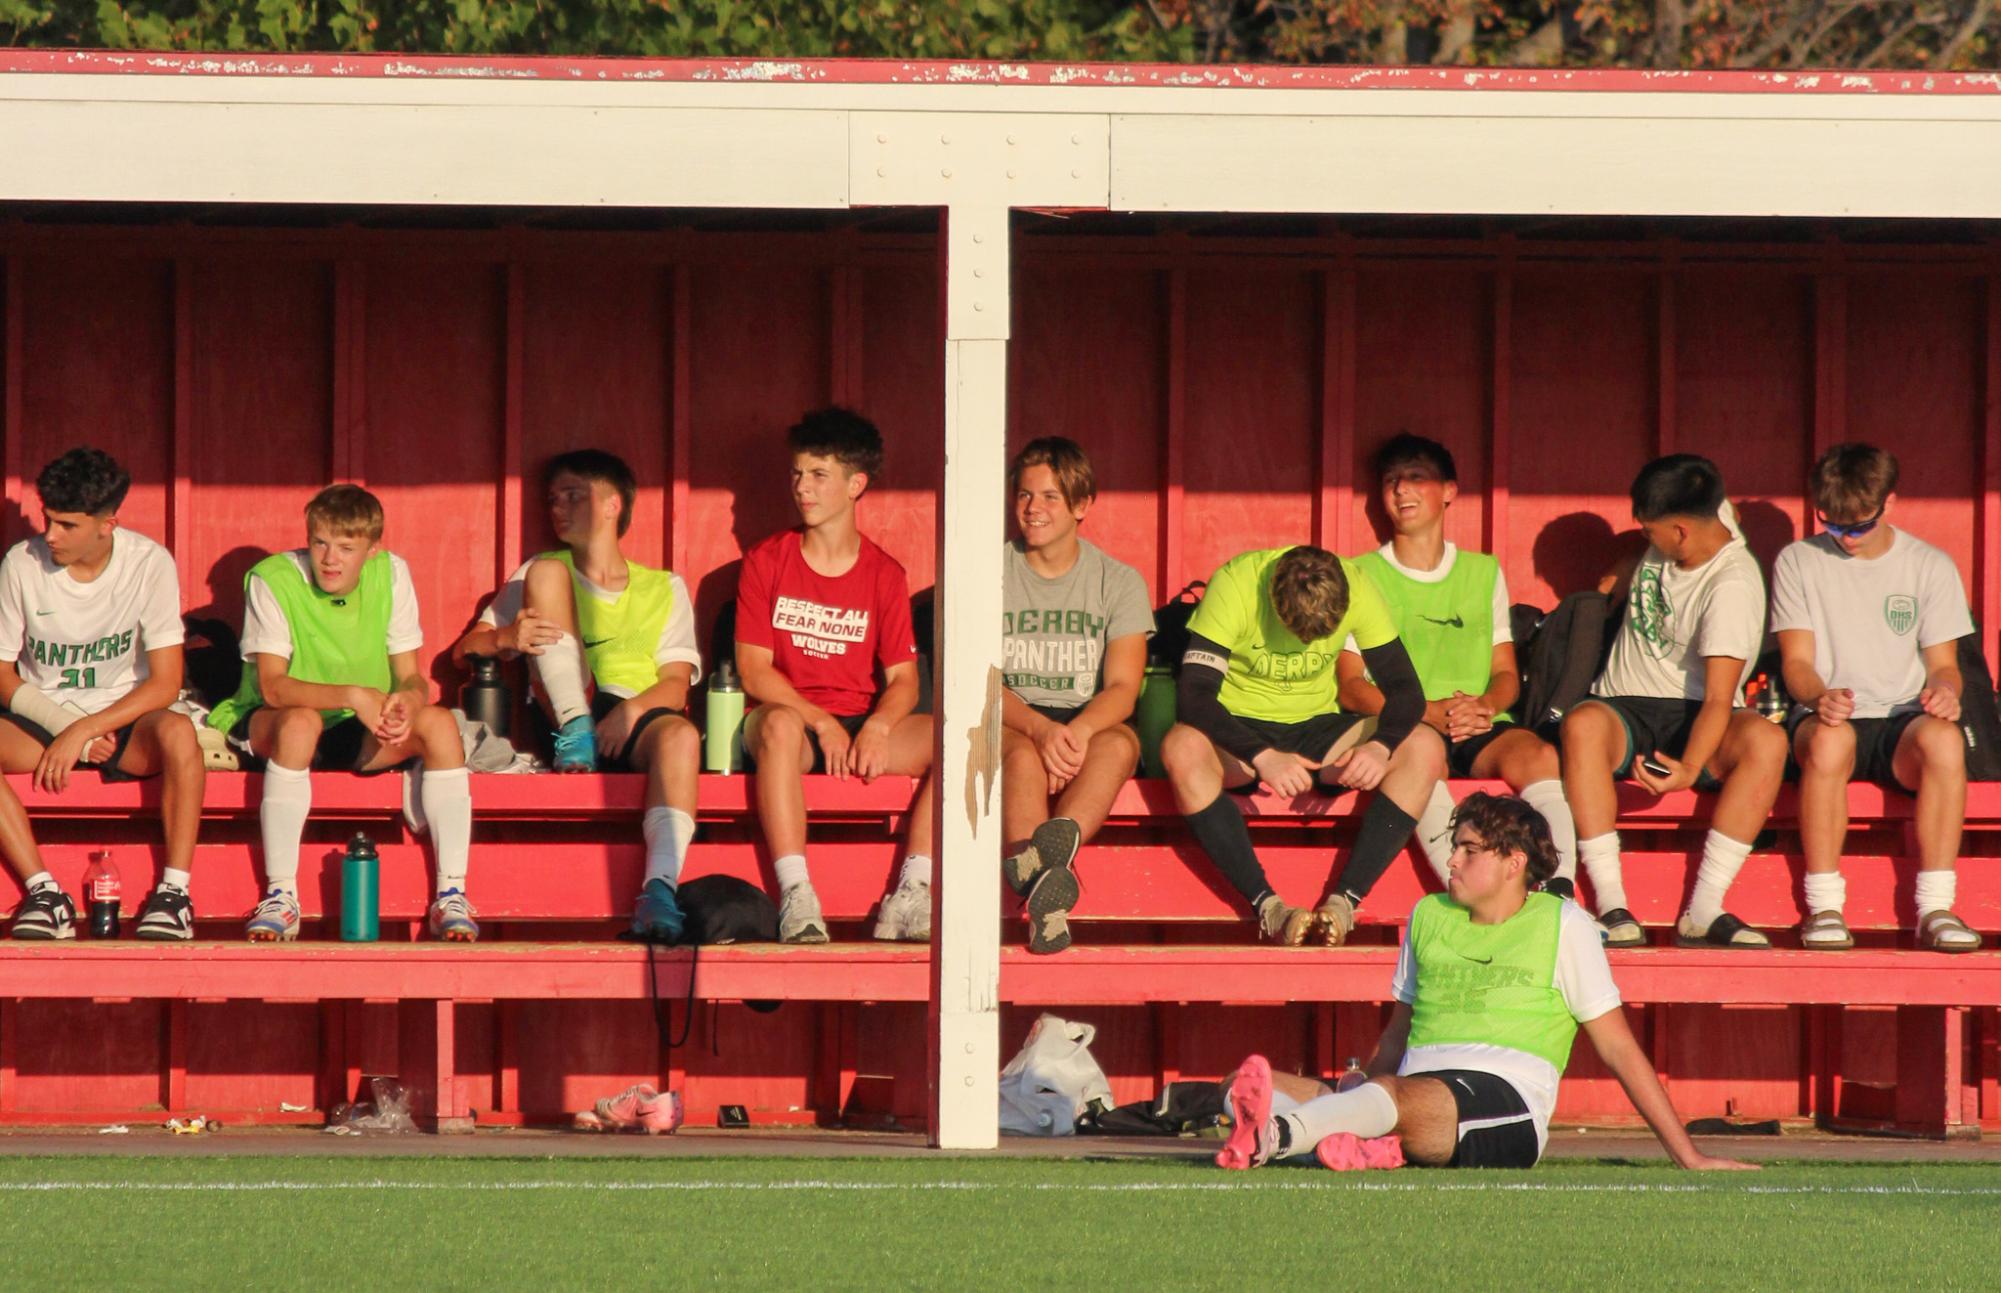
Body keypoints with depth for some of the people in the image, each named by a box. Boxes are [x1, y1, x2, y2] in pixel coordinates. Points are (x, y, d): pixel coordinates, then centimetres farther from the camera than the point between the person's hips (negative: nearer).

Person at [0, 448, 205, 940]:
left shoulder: (150, 564, -11)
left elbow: (165, 683, -14)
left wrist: (85, 731, -23)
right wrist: (66, 726, -16)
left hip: (125, 721, -1)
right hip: (42, 717, 1)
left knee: (176, 731, -36)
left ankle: (174, 890, -27)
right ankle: (44, 893, -30)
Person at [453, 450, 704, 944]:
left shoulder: (664, 589, 20)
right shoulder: (542, 573, 23)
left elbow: (676, 684, 6)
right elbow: (463, 651, 12)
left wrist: (632, 710, -18)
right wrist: (505, 637, -13)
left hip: (635, 723, -1)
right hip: (562, 716, 1)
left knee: (680, 734, -38)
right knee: (546, 571, -11)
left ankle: (660, 889, -53)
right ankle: (575, 734, -25)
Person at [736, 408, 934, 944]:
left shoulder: (884, 575, 8)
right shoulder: (766, 562, 4)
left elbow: (903, 678, 3)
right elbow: (754, 670, -3)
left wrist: (877, 726, -19)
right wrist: (820, 723, -16)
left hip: (861, 725, 2)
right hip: (793, 719, -2)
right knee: (779, 724, -40)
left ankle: (909, 899, -30)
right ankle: (796, 896, -46)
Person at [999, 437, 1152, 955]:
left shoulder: (1119, 582, 6)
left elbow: (1122, 688, -5)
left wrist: (1078, 731, -28)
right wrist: (1039, 728, -26)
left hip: (1089, 723, 1)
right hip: (1010, 721, -1)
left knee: (1120, 741, -35)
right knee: (1024, 753, -37)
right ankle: (1044, 899, -59)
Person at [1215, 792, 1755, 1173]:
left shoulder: (1563, 925, 10)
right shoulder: (1428, 916, 24)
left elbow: (1618, 1049, 11)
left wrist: (1686, 1154, 8)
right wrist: (1363, 1080, 8)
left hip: (1505, 1100, -5)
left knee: (1397, 1098, -40)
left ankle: (1278, 1134, -65)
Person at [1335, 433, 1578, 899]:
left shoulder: (1484, 572, 20)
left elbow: (1507, 674, 16)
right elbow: (1350, 686, 3)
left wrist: (1485, 706, -9)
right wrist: (1431, 713, -13)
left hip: (1478, 727, 3)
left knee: (1539, 756, -31)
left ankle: (1560, 892, -48)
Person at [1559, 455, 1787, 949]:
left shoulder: (1732, 587, -18)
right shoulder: (1705, 511, 1)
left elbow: (1719, 698, -26)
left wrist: (1689, 770, -40)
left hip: (1693, 720, -5)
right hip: (1627, 712, 5)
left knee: (1766, 741, -37)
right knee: (1583, 723, -33)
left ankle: (1704, 910, -37)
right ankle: (1611, 907, -37)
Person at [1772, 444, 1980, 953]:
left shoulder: (1930, 566, 9)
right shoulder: (1798, 563, 7)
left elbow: (1944, 662, 8)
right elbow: (1797, 661, 0)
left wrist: (1944, 689, -18)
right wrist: (1820, 697, -24)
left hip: (1903, 719, 1)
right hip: (1831, 716, -1)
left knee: (1943, 738, -36)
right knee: (1830, 739, -39)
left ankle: (1935, 909, -34)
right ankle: (1823, 908, -33)